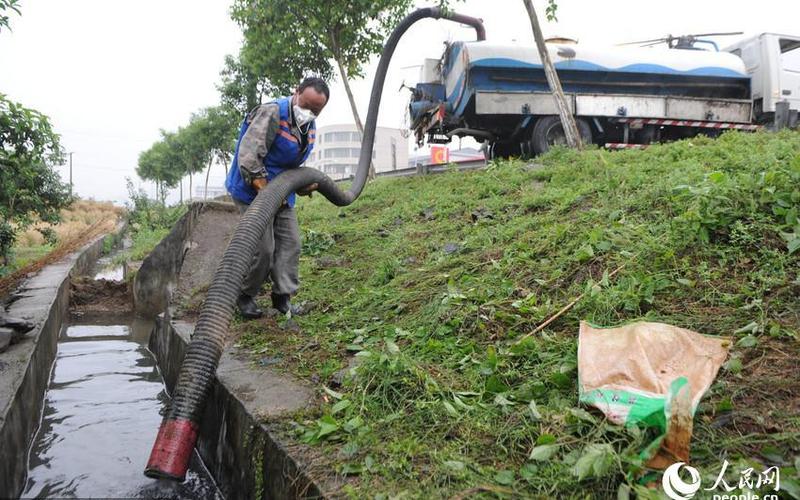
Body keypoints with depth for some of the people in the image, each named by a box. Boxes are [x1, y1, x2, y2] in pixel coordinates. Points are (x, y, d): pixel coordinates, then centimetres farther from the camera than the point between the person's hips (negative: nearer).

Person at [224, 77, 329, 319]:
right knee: (263, 247, -9)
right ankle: (245, 295, 11)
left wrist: (305, 185, 3)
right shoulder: (272, 112, -22)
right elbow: (248, 156, -29)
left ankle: (283, 296, 15)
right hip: (253, 190, -8)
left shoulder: (309, 127, 7)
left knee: (290, 243, 6)